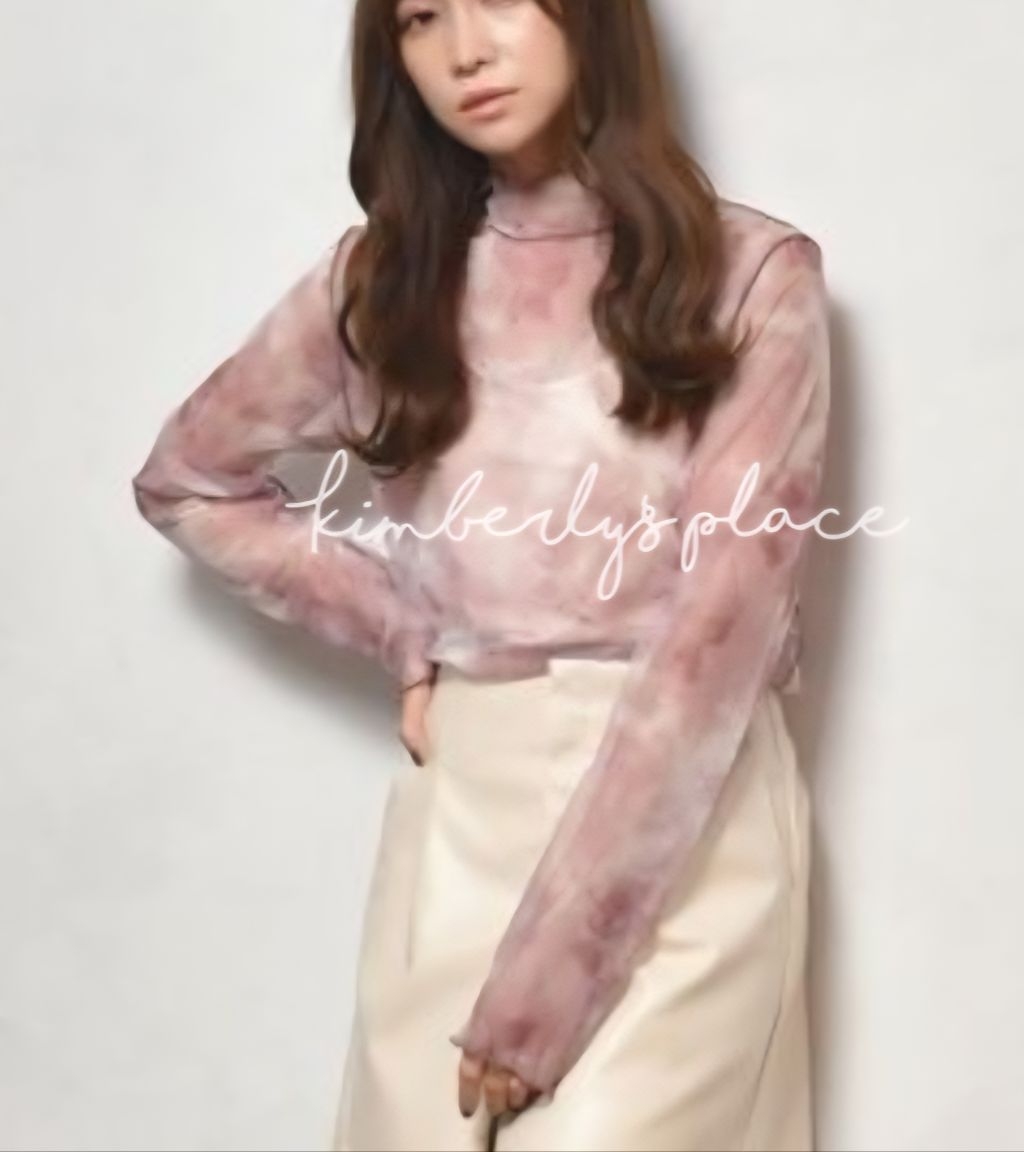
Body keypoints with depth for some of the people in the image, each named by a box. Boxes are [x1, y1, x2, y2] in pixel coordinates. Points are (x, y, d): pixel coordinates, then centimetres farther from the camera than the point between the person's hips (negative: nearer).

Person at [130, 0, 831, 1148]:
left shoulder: (754, 275, -4)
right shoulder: (382, 276, 6)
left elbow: (719, 631, -13)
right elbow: (184, 483, 19)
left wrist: (540, 990, -18)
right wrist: (400, 629, 4)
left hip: (687, 830, -3)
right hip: (462, 815, 3)